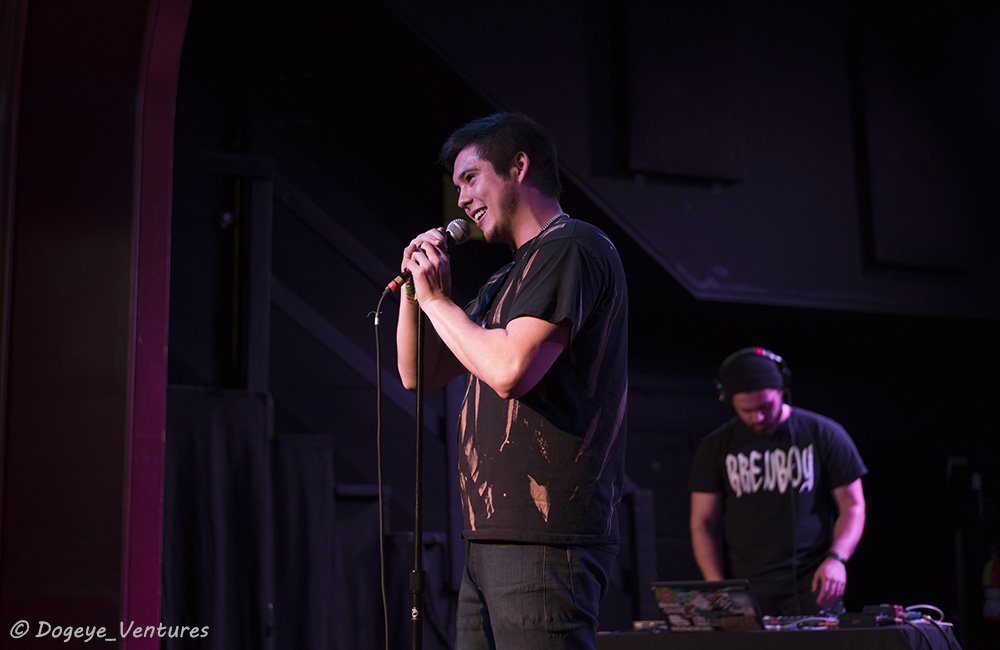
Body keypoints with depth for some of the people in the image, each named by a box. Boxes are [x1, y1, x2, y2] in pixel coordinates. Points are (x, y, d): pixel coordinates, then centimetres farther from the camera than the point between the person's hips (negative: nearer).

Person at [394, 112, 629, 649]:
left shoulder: (571, 248, -7)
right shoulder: (505, 281, 24)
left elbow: (511, 370, -19)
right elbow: (420, 374, 25)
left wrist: (438, 299, -5)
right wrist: (414, 287, 10)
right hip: (493, 539, 10)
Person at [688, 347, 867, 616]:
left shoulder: (824, 434, 3)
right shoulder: (715, 448, 6)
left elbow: (853, 507, 5)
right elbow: (703, 523, 7)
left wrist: (836, 558, -13)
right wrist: (718, 588, -6)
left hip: (812, 587, -1)